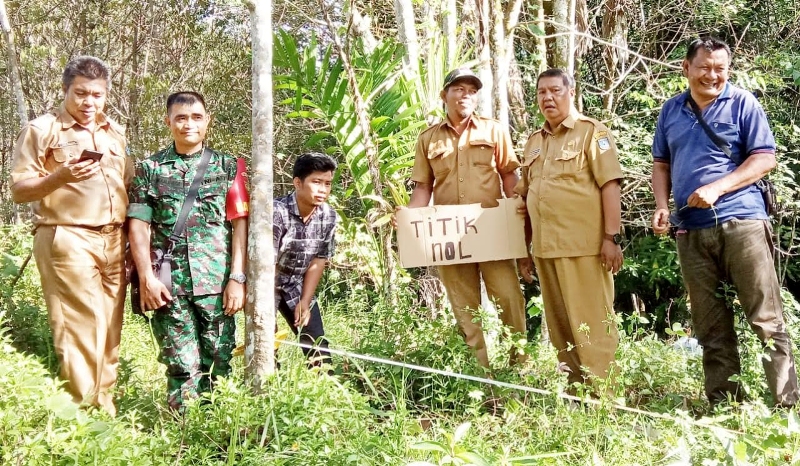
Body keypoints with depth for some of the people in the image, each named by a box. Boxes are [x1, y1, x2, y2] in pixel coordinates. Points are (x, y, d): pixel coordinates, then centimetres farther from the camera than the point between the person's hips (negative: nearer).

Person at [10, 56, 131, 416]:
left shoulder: (115, 133, 17)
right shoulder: (42, 130, -1)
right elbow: (19, 190, -4)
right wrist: (60, 176, -22)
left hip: (113, 241, 6)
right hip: (68, 241, -6)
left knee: (110, 330, 8)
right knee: (81, 331, -8)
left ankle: (105, 405, 17)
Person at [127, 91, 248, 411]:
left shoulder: (227, 167, 9)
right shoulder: (150, 169, 10)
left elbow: (240, 224, 3)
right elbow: (139, 226, 4)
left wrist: (237, 277, -5)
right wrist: (147, 278, -6)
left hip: (217, 283, 0)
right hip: (169, 285, 0)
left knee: (217, 365, 3)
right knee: (182, 368, -1)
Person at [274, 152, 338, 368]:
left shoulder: (329, 217, -11)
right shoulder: (276, 212, -29)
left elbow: (318, 261, -3)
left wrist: (305, 302, -4)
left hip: (297, 285, 5)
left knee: (318, 345, 5)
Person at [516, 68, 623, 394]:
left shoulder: (591, 132, -1)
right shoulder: (534, 142, 18)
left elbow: (610, 184, -9)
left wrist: (612, 237, -16)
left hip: (584, 246, -6)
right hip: (546, 248, 7)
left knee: (591, 323, -4)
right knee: (560, 327, 11)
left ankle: (600, 394, 4)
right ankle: (573, 390, 20)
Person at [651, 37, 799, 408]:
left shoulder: (742, 103, 1)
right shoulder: (671, 110, 14)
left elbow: (765, 158, -4)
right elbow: (661, 163, 19)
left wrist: (717, 188, -15)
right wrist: (662, 206, 2)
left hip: (741, 222, -4)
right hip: (691, 231, 4)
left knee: (766, 318, -4)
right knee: (710, 325, 8)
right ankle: (723, 403, 16)